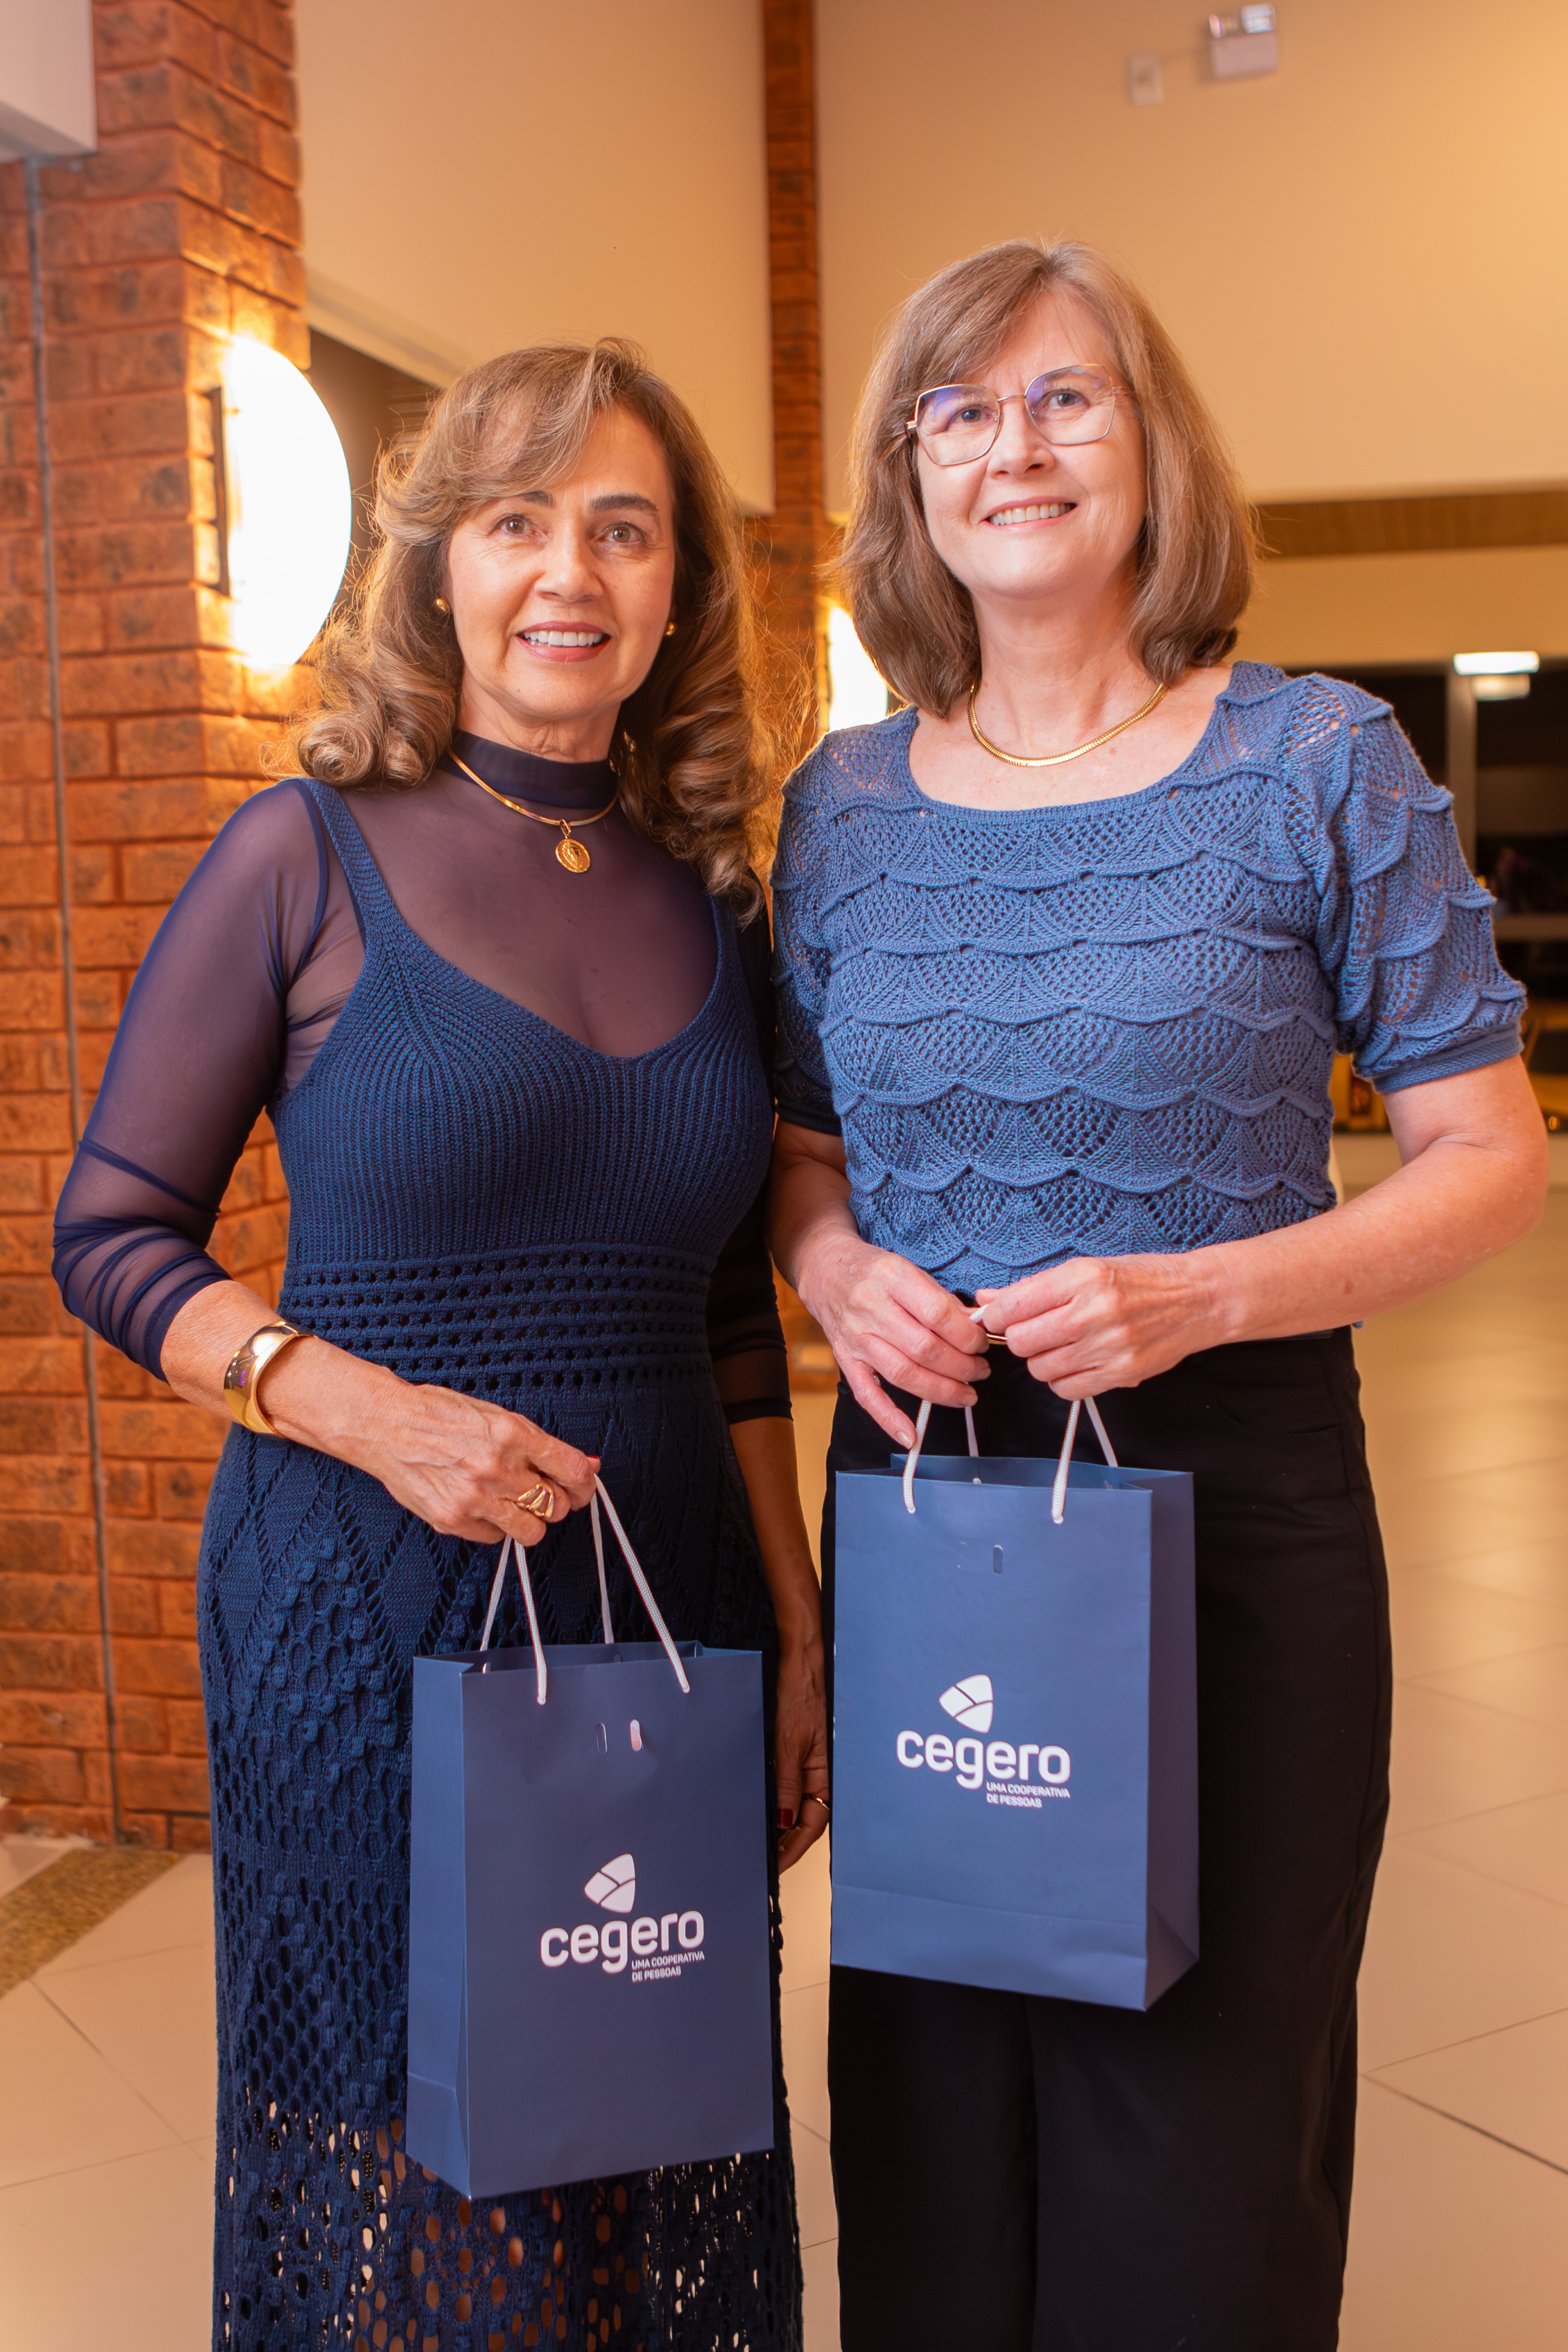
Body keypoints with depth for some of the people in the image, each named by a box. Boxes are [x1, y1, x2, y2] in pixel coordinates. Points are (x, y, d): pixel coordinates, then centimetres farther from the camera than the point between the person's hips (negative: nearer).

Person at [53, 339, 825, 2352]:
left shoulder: (710, 899, 7)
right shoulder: (310, 858, -6)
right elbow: (110, 1237, -4)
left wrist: (800, 1634, 9)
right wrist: (369, 1410, -19)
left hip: (666, 1602, 4)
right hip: (369, 1601, -4)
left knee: (661, 2170, 15)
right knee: (395, 2166, 11)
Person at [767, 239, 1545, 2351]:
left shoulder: (1313, 763, -4)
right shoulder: (843, 804, 6)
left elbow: (1491, 1161, -4)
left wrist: (1203, 1294, -18)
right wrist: (844, 1276, -8)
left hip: (1232, 1493, -3)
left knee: (1199, 2120, 8)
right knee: (930, 2125, 14)